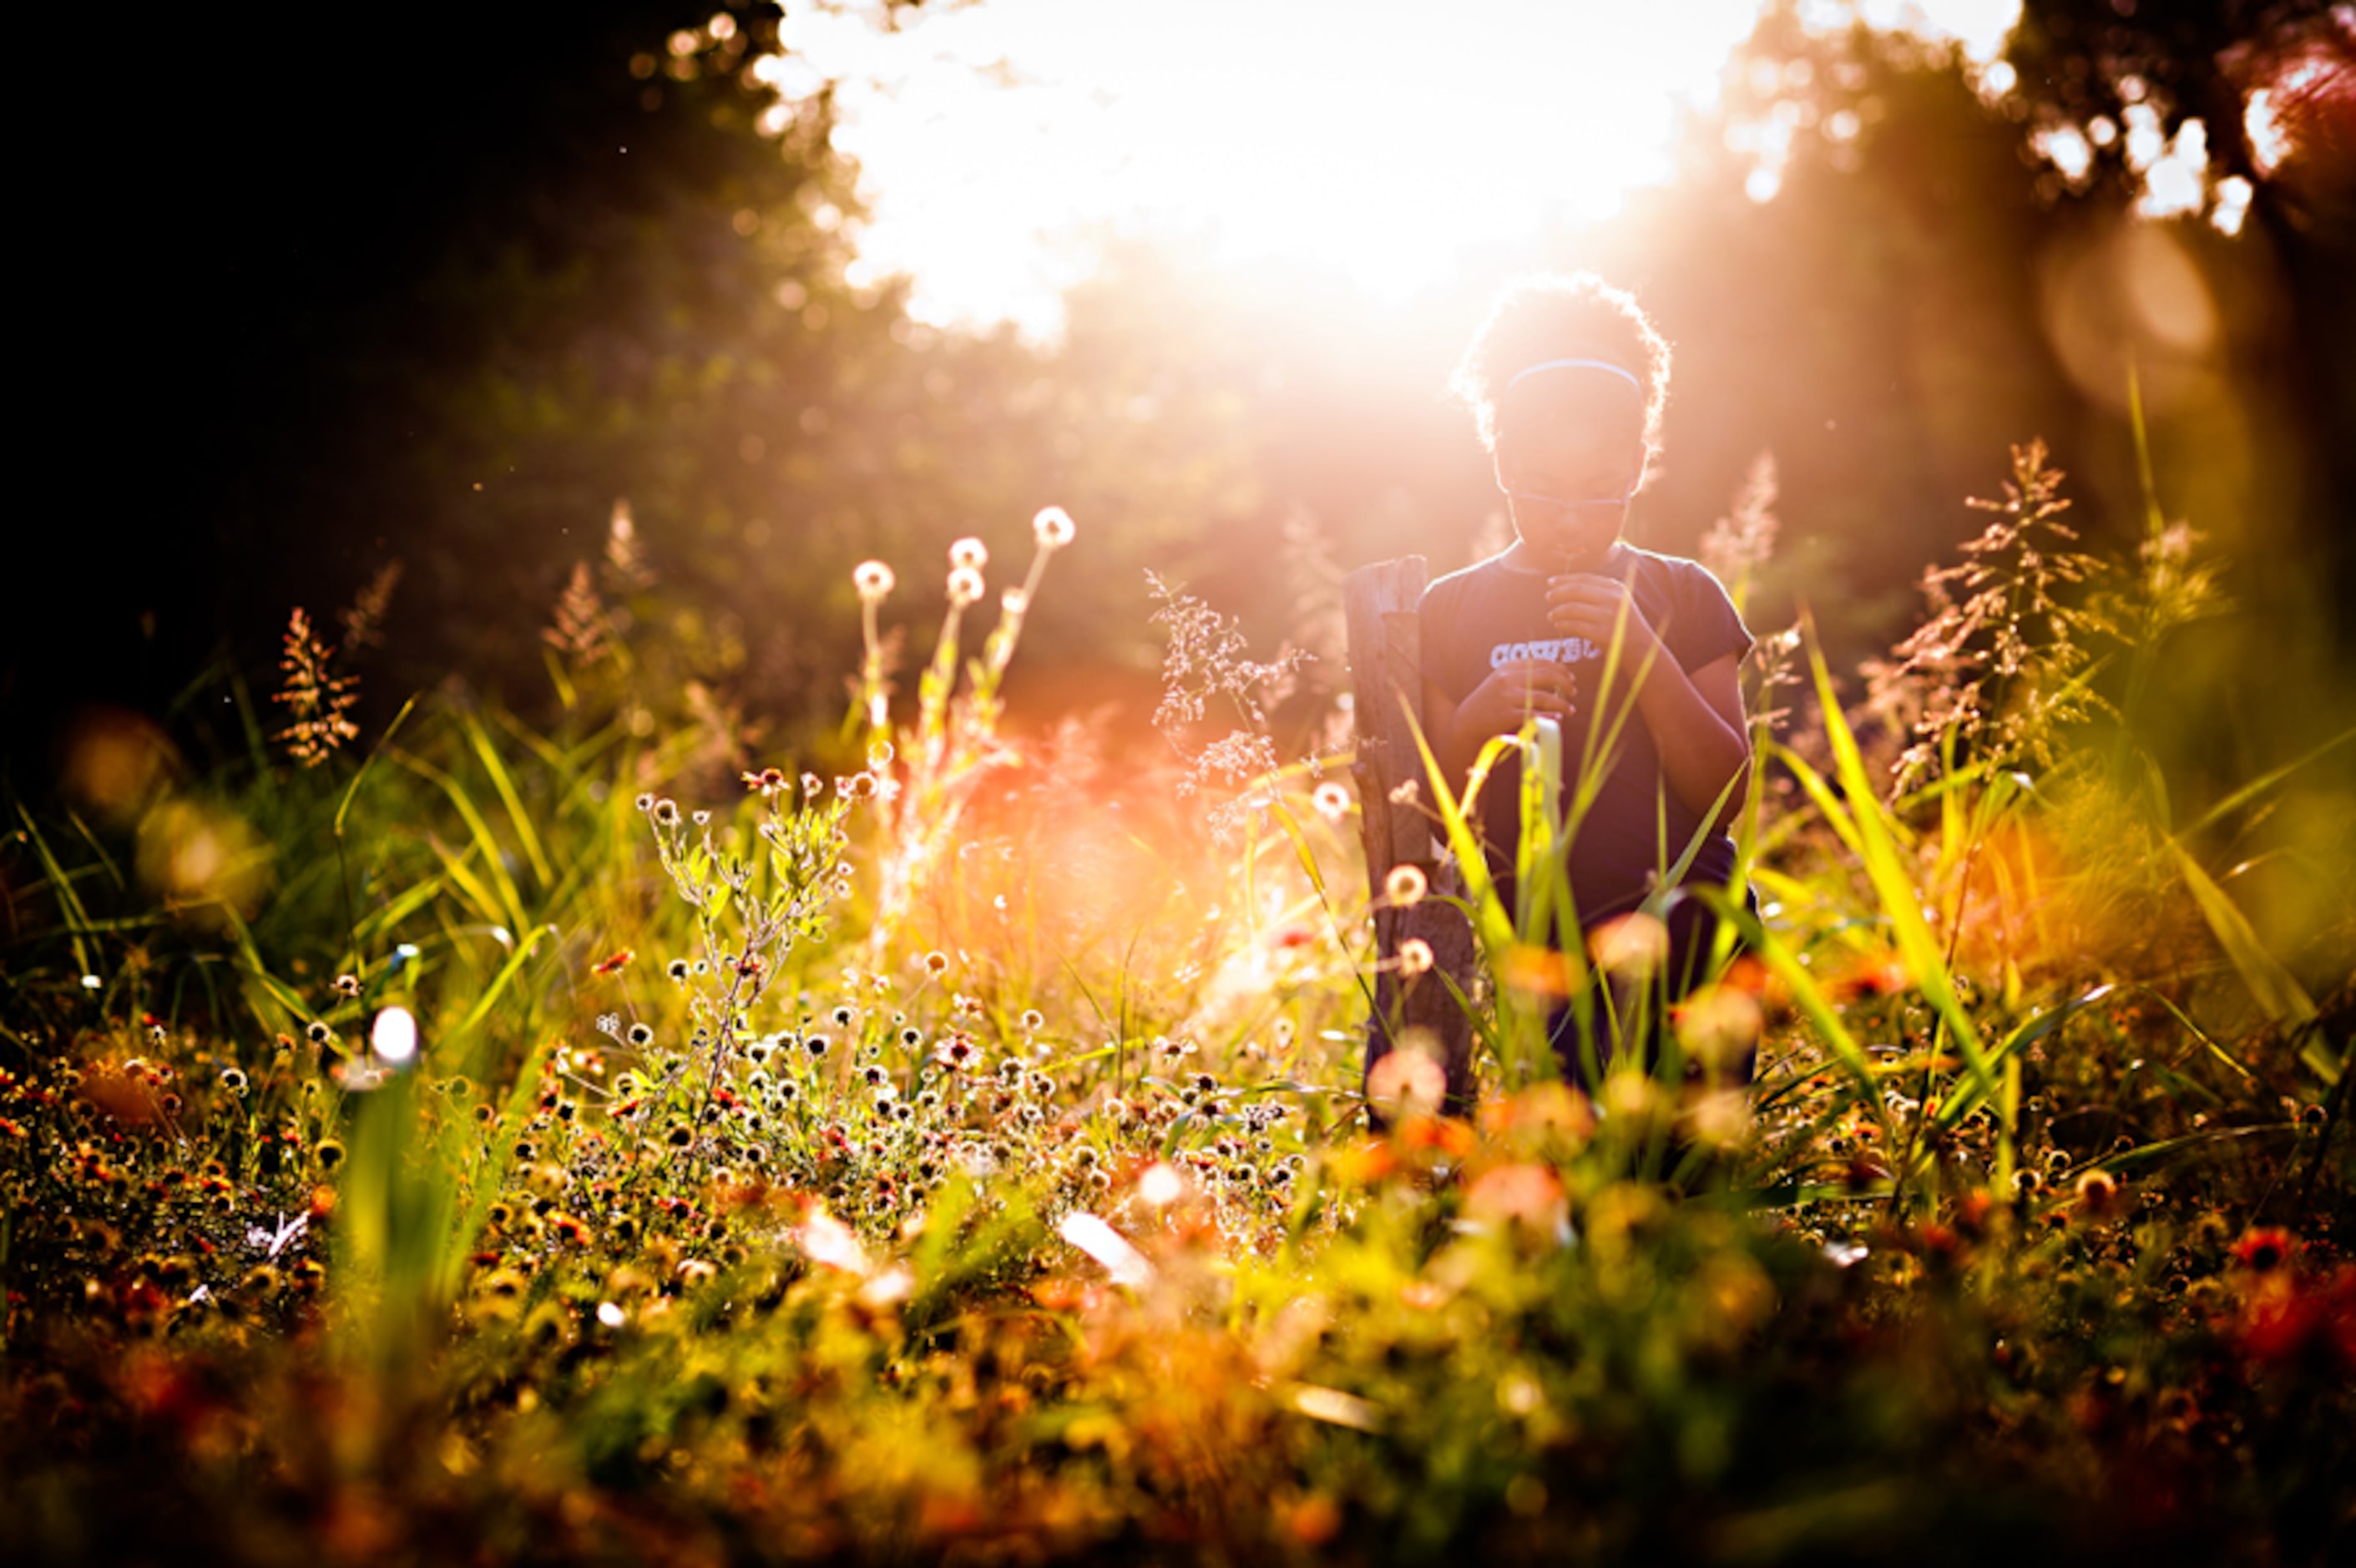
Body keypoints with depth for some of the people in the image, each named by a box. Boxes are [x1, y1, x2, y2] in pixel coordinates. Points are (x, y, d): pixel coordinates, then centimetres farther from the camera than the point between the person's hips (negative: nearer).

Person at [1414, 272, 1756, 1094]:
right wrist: (1475, 725, -14)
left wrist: (1641, 653, -11)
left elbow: (1725, 796, 0)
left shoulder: (1682, 595, 9)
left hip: (1680, 942, 0)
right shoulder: (1451, 610, 9)